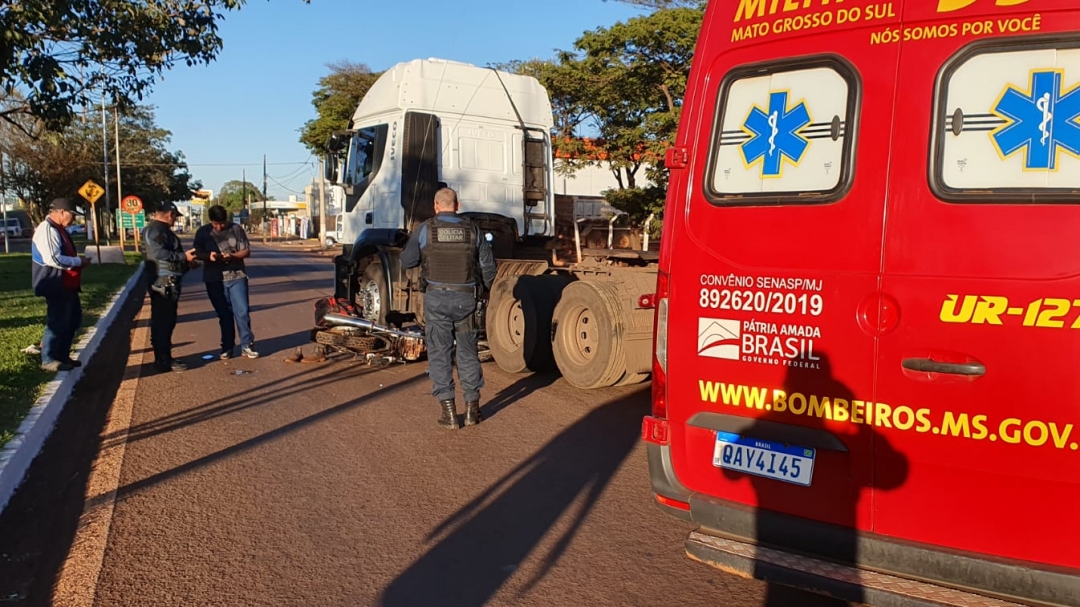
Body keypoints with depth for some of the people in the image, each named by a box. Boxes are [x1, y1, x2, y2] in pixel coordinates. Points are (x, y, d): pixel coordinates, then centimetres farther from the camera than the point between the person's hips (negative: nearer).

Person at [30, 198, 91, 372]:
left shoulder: (58, 229, 15)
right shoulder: (47, 230, -18)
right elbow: (53, 259, -27)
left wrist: (78, 259, 7)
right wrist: (79, 261, -17)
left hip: (67, 284, 11)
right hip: (56, 286, -11)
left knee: (73, 320, 17)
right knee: (57, 322, -3)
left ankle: (62, 356, 27)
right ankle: (49, 360, 8)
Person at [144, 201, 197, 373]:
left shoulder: (160, 229, 20)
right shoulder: (157, 229, -14)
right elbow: (159, 252, -27)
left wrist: (186, 262, 23)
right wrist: (183, 256, -21)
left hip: (166, 281, 11)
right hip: (163, 282, -11)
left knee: (163, 321, 15)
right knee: (163, 322, -8)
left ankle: (163, 358, 22)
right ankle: (164, 361, -4)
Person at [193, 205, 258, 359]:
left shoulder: (236, 229, 0)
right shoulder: (203, 232, 3)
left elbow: (246, 251, -1)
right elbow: (197, 253, 5)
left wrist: (232, 256, -20)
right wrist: (208, 256, -16)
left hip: (237, 277, -1)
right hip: (215, 280, 1)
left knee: (242, 311, -6)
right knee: (224, 314, 8)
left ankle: (247, 345, 2)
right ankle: (227, 347, 17)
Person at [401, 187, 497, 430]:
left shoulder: (425, 229, -3)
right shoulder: (472, 229, 3)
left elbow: (407, 261, 3)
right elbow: (488, 266, 5)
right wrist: (483, 288, 23)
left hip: (436, 298, -2)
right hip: (466, 298, 2)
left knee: (440, 354, 5)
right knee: (468, 353, 12)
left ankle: (448, 411, 4)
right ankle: (472, 408, 17)